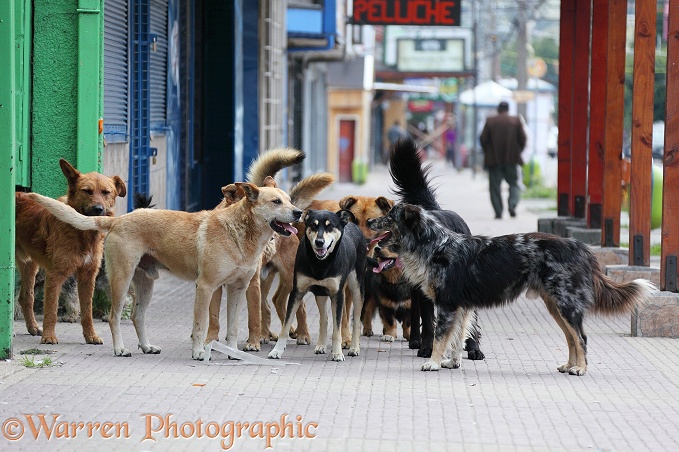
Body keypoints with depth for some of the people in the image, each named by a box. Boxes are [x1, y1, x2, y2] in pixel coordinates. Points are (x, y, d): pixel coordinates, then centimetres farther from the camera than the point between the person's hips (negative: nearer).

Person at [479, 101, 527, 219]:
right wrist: (518, 151, 11)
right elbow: (522, 138, -2)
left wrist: (487, 152, 12)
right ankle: (512, 205, -14)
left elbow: (483, 139, -2)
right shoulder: (516, 121, 1)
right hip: (512, 159, 0)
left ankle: (498, 212, 0)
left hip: (494, 159, 0)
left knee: (495, 186, 6)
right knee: (514, 184, 9)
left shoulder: (490, 121, 0)